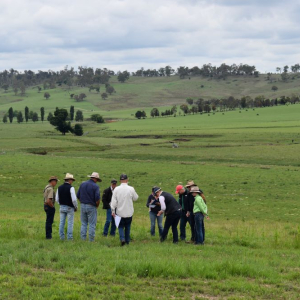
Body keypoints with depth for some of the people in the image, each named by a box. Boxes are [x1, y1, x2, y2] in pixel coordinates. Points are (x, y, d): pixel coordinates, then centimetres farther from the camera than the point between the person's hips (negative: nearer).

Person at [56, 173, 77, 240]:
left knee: (62, 222, 9)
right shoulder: (71, 188, -14)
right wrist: (75, 207, -2)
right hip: (70, 208, -6)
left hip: (62, 207, 6)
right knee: (70, 223, 0)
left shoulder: (59, 188, 5)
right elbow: (74, 199, -17)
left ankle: (61, 237, 11)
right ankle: (69, 237, 0)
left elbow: (57, 199, 9)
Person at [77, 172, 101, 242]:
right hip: (91, 207, -5)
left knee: (83, 224, 12)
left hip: (83, 206, 5)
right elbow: (97, 198, -18)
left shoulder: (82, 184, 5)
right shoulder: (95, 186, -11)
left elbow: (78, 196, 7)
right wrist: (97, 205, 0)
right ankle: (91, 240, 3)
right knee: (92, 225, 2)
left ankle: (83, 239, 10)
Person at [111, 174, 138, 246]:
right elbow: (135, 198, 5)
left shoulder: (116, 189, -9)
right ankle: (127, 241, 21)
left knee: (121, 226, 10)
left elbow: (113, 201, -7)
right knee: (127, 227, 16)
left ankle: (122, 239, -12)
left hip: (120, 212, 0)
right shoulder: (131, 189, -11)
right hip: (129, 212, 0)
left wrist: (113, 211, -1)